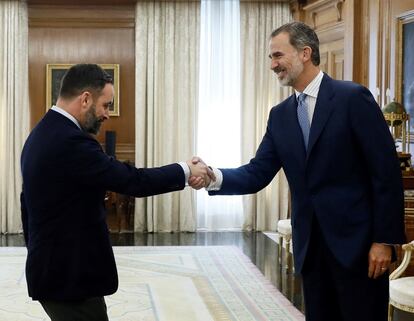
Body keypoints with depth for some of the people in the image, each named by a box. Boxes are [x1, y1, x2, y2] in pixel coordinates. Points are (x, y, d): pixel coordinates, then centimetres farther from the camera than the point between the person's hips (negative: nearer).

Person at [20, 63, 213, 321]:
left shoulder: (42, 135, 10)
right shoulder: (71, 142, -22)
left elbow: (28, 203, 18)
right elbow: (132, 181, -21)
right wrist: (185, 171, -8)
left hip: (52, 269, 10)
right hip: (71, 276, -10)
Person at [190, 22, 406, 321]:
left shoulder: (352, 97, -9)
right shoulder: (280, 115, 10)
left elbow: (386, 171, -11)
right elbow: (258, 174, 5)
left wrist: (384, 239, -14)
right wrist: (215, 176, -14)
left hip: (357, 240, -6)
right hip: (310, 245, 6)